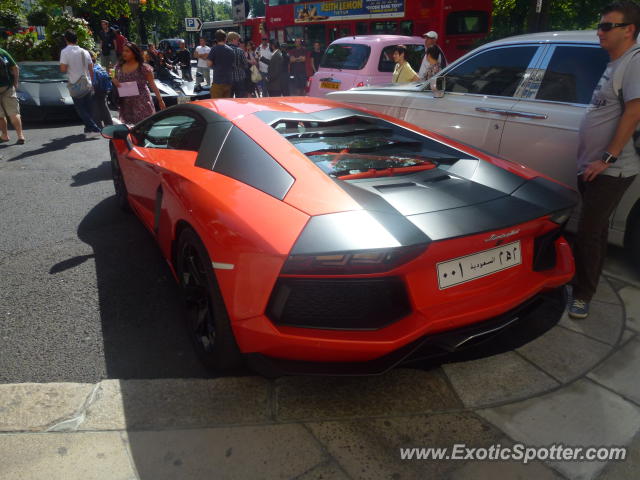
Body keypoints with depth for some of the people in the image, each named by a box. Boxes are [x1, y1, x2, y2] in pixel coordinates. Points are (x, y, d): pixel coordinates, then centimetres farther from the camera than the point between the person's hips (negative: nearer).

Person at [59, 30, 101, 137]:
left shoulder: (65, 52, -10)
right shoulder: (85, 52, 6)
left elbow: (63, 69, -15)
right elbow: (91, 69, 9)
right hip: (87, 84, 5)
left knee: (81, 109, 1)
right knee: (88, 108, 15)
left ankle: (94, 129, -10)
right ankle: (88, 129, 21)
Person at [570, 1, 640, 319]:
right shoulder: (614, 64, 16)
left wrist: (607, 158, -23)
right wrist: (591, 161, 17)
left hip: (611, 170, -9)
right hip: (593, 167, 9)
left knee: (589, 233, -7)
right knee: (595, 230, 18)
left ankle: (582, 295, 5)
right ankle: (583, 281, 32)